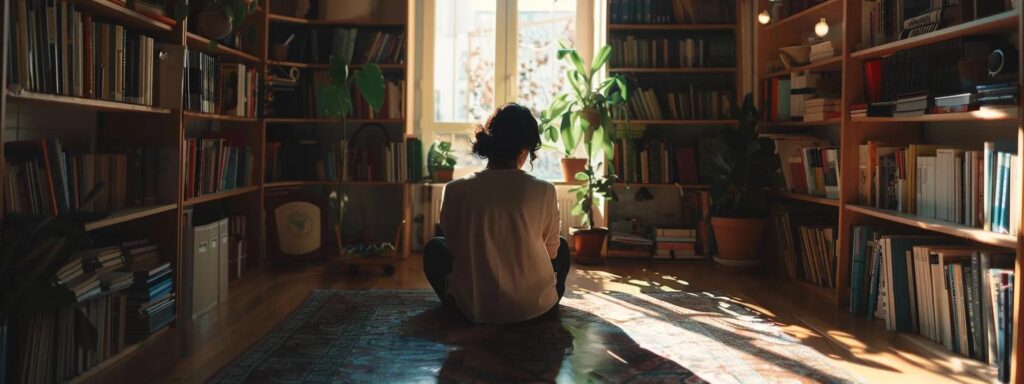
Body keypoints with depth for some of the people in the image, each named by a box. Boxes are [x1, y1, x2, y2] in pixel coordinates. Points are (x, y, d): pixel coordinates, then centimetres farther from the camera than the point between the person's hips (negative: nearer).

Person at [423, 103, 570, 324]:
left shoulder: (455, 191, -12)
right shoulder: (544, 191, -12)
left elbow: (454, 248, 2)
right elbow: (551, 252, 2)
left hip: (475, 309, 0)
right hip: (535, 307, 1)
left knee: (434, 248, 25)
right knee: (561, 247, 30)